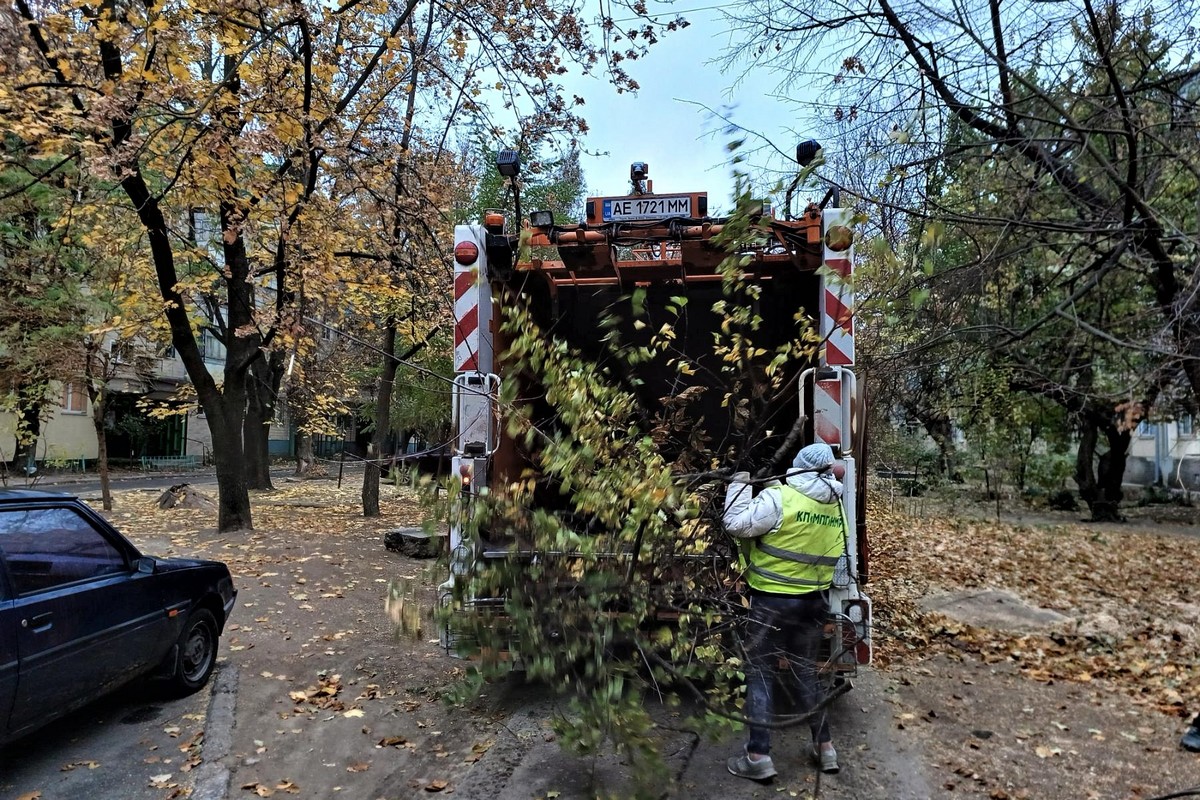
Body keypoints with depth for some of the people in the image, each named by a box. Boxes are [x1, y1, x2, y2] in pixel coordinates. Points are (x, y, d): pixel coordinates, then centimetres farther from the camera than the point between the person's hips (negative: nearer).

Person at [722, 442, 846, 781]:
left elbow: (736, 524, -18)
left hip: (772, 601, -6)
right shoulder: (837, 507, 3)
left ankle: (758, 756, 6)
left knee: (760, 673, 4)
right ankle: (825, 746, 29)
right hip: (814, 601, 6)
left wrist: (739, 486, -7)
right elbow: (836, 554, 12)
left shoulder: (779, 498, -19)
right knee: (806, 670, 20)